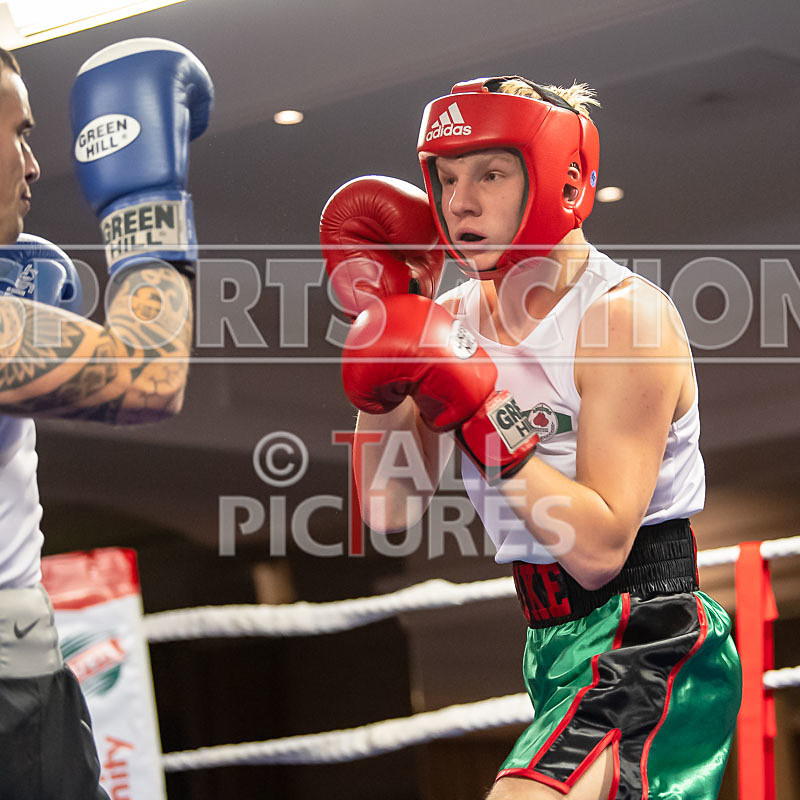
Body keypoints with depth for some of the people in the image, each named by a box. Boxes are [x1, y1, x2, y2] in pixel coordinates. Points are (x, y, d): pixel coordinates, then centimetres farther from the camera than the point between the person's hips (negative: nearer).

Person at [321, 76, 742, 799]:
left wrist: (482, 409, -26)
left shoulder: (628, 316, -16)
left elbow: (599, 550, -22)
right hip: (557, 649, 8)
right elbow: (389, 512, 2)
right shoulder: (457, 319, 6)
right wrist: (381, 358, -5)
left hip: (645, 648, -8)